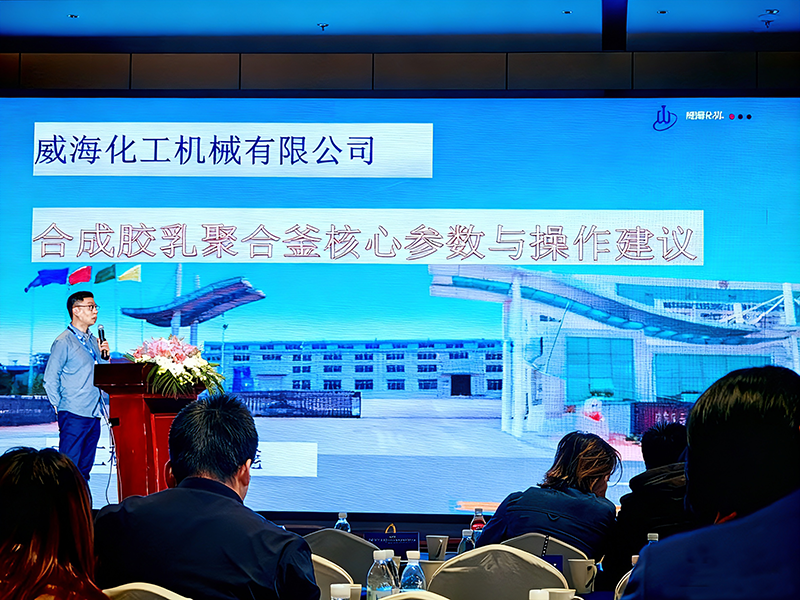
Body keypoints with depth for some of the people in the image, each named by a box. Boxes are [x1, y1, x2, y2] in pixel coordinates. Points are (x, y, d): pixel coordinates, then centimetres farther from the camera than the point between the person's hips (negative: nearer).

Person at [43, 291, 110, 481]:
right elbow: (50, 379, -7)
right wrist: (60, 406, -6)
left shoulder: (93, 341, 15)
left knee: (85, 469, 11)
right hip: (74, 415, -7)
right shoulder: (63, 342, -8)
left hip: (94, 414, 7)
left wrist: (104, 356, 4)